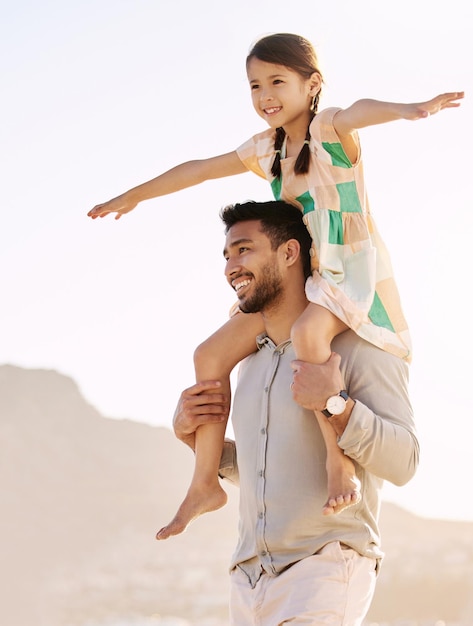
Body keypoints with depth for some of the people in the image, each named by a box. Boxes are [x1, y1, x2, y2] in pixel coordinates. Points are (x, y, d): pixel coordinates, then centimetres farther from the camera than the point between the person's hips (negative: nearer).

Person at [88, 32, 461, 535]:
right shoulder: (266, 150, 12)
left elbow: (360, 111, -33)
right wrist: (135, 196, 37)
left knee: (307, 333, -39)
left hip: (354, 273, -8)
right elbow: (198, 170, 25)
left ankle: (339, 461, -32)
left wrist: (407, 109, -56)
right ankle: (205, 483, 7)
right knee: (211, 355, 1)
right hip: (300, 281, 8)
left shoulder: (330, 129, -9)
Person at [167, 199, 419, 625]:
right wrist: (189, 432, 11)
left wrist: (335, 405, -25)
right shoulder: (252, 362, 17)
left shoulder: (357, 347, -4)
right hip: (249, 582, 7)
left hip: (325, 570, -7)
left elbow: (403, 462, -13)